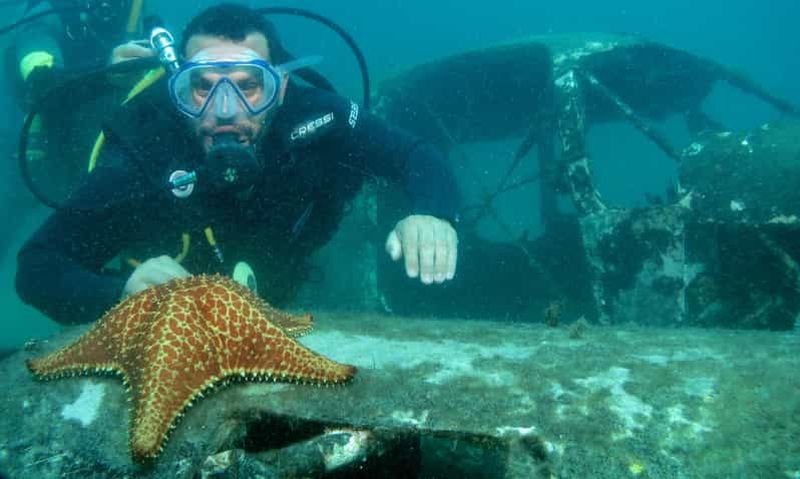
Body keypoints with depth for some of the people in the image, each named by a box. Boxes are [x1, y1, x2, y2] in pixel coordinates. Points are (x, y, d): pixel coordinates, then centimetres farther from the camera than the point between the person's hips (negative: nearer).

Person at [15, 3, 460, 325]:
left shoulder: (313, 117, -27)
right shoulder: (140, 154, -31)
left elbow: (416, 155, -16)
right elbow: (36, 267, -27)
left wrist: (431, 215, -39)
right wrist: (121, 290, -49)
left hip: (290, 312, 6)